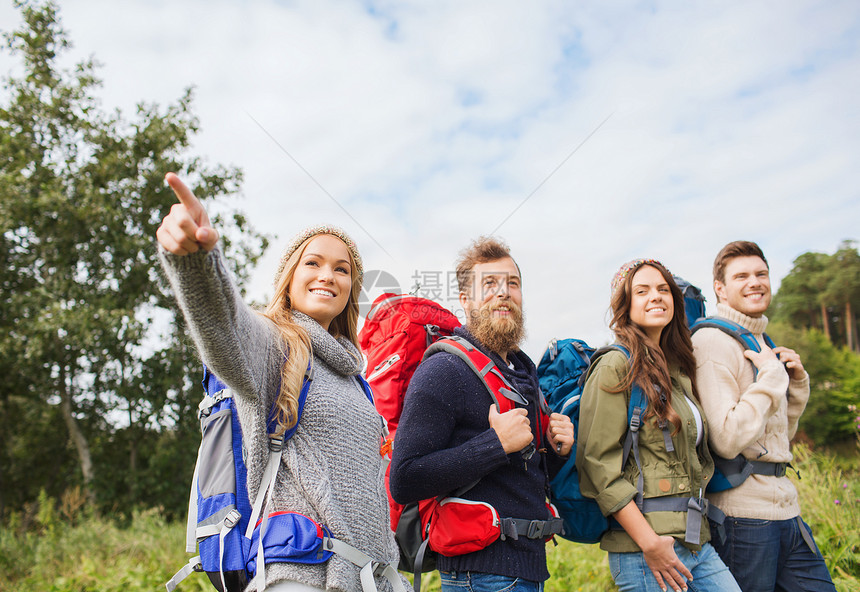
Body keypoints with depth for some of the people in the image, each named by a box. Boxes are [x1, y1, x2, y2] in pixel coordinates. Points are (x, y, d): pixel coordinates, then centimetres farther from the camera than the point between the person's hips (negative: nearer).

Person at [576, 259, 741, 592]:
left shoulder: (678, 369, 14)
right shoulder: (616, 367, -10)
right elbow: (598, 462, -16)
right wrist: (648, 541, -18)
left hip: (695, 538, 7)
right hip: (641, 543, -7)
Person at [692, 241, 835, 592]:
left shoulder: (762, 343, 14)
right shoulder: (712, 342, -14)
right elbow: (727, 441, -23)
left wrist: (796, 381, 7)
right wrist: (772, 376, -16)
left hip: (785, 507, 9)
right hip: (742, 514, -8)